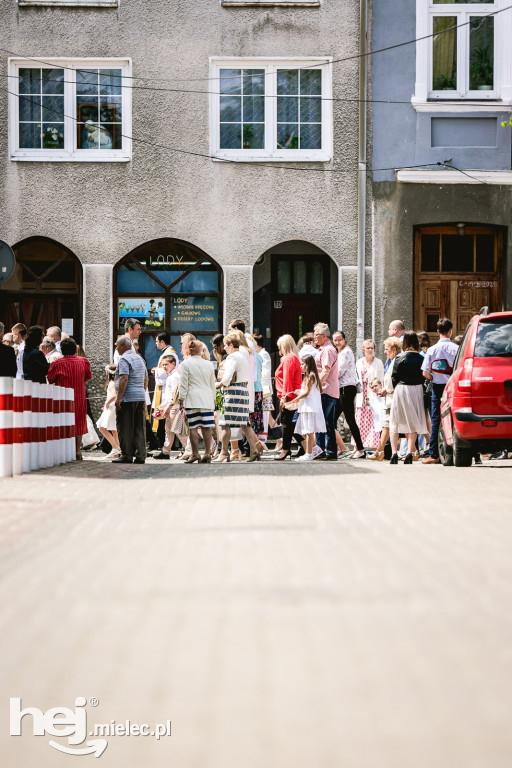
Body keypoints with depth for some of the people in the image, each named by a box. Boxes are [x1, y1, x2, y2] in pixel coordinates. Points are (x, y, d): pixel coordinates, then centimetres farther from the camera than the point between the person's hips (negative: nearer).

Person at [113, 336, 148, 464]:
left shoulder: (124, 359, -9)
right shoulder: (140, 359, 18)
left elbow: (124, 379, -19)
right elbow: (146, 379, 22)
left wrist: (118, 398, -19)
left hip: (127, 398, -8)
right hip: (141, 397, 8)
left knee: (125, 428, -3)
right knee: (139, 428, 6)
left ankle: (127, 455, -4)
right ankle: (140, 456, 4)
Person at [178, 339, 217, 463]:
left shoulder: (185, 364, -3)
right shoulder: (209, 364, 9)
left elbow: (183, 384, -5)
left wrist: (181, 399, 1)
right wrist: (213, 398, 27)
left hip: (192, 400, -4)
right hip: (207, 399, 4)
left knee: (193, 427, -3)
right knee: (207, 427, 3)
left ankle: (195, 454, -4)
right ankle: (207, 453, 2)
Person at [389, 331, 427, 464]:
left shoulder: (400, 358, -8)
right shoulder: (421, 358, -1)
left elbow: (394, 378, -5)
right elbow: (424, 376, 0)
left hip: (401, 389, -2)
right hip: (417, 389, 2)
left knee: (394, 422, 7)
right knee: (413, 422, 10)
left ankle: (394, 453, -4)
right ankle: (410, 452, 0)